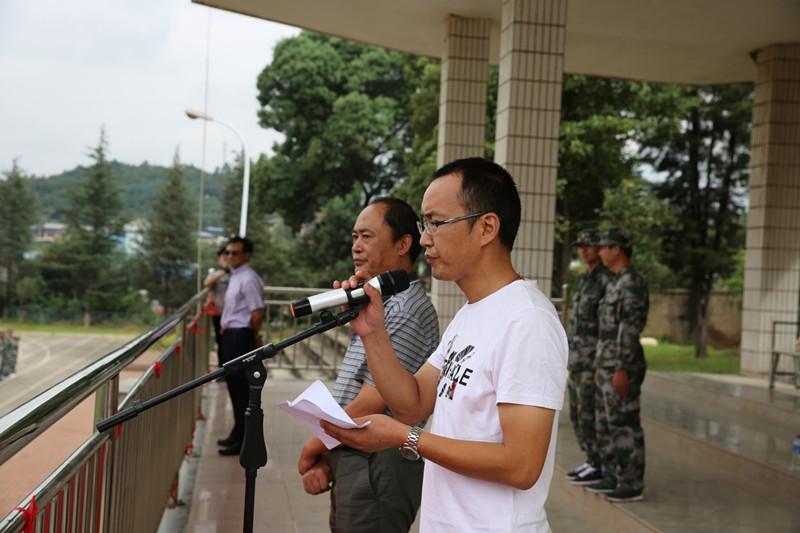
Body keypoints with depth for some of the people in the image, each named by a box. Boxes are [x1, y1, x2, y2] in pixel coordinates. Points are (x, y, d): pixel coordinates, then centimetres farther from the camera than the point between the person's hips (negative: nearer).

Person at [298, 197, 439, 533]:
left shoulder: (405, 311, -18)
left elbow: (370, 405, -21)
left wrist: (314, 447, -7)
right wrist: (324, 458, 4)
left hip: (377, 467, -9)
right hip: (351, 460, 9)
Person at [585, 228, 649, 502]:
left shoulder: (633, 282, -17)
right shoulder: (617, 284, 16)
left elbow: (631, 329, -22)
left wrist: (622, 370, -24)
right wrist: (601, 366, 23)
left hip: (622, 367, -10)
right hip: (609, 366, 10)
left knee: (625, 425, -4)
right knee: (606, 423, 13)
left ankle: (632, 484, 3)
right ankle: (613, 478, 21)